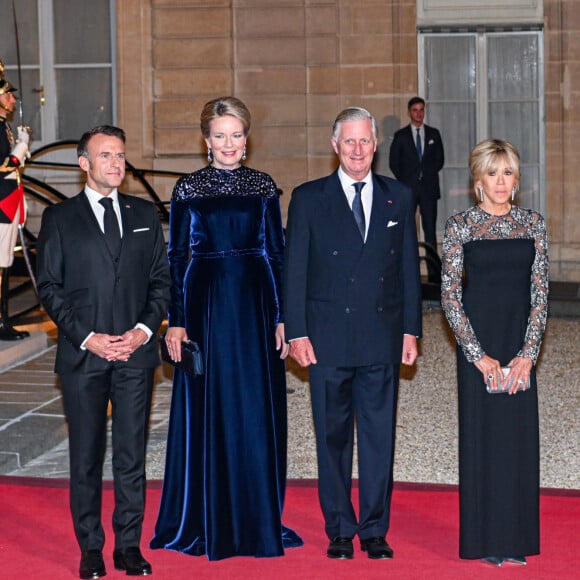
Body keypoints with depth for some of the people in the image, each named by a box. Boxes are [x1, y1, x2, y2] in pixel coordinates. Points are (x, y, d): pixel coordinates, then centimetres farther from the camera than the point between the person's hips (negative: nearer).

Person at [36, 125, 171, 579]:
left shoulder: (145, 214, 11)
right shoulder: (59, 217, 4)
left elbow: (162, 279, 10)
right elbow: (49, 287, 0)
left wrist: (144, 330, -5)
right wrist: (86, 337, -10)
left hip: (136, 353, 2)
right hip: (83, 355, -2)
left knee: (132, 453, 5)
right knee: (86, 455, 4)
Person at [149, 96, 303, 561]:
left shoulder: (264, 187, 6)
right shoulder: (188, 189, 1)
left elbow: (277, 253, 6)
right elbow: (176, 258, 2)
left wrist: (282, 317, 1)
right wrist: (176, 322, -4)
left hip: (255, 304, 1)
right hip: (206, 303, -1)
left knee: (258, 412, 4)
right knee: (207, 412, 3)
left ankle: (259, 518, 15)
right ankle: (206, 520, 13)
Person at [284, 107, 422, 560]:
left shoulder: (399, 198, 8)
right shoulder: (308, 198, 2)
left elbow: (409, 268, 10)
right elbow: (294, 270, 1)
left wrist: (411, 330, 6)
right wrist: (297, 332, -5)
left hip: (383, 340, 2)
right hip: (328, 340, -1)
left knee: (380, 437, 4)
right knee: (333, 437, 6)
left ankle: (375, 530, 15)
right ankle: (339, 531, 16)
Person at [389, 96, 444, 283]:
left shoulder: (433, 134, 11)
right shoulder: (401, 135, 7)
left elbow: (440, 159, 13)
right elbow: (393, 162, 7)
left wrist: (428, 174, 4)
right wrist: (404, 180, 1)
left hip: (429, 187, 1)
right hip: (408, 188, -1)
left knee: (430, 230, -1)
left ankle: (434, 272, -2)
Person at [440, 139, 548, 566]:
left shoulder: (533, 224, 5)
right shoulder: (460, 226, -2)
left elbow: (540, 291, 2)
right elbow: (450, 295, -5)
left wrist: (528, 352, -8)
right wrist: (478, 354, -11)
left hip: (521, 343, 2)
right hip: (477, 341, -2)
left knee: (520, 433, 5)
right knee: (481, 432, 2)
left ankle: (516, 539, 15)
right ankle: (485, 539, 11)